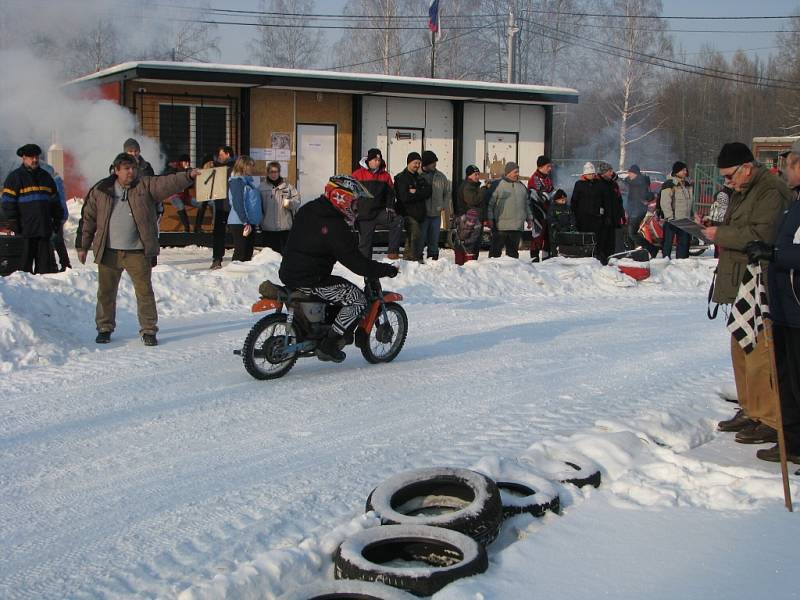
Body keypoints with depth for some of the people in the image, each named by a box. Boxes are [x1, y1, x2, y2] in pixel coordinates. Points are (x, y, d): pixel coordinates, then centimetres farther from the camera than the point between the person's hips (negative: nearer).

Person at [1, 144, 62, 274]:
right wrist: (13, 223, -11)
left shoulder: (45, 176, 18)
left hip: (44, 228, 5)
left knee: (46, 263, 5)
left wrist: (58, 219, 16)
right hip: (25, 228, -5)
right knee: (25, 259, -1)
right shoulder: (15, 177, 0)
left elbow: (55, 200, 23)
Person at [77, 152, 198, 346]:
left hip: (137, 252, -1)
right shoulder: (100, 190, 4)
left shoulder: (145, 186, 1)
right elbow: (88, 219, 9)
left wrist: (188, 176, -33)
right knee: (106, 292, 11)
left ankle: (148, 330, 9)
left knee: (144, 290, -2)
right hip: (108, 252, 2)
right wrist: (83, 246, 9)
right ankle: (105, 328, 27)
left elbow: (168, 183, -15)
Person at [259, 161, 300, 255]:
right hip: (268, 228, 0)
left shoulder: (287, 186, 7)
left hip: (285, 227, 1)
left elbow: (297, 200, 8)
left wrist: (289, 202, -13)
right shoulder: (262, 187, 5)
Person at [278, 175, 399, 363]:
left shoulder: (307, 210, 8)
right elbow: (354, 261, -19)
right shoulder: (335, 227, -20)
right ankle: (328, 346, -5)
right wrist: (386, 270, -10)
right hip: (308, 281, -10)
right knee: (357, 299, -6)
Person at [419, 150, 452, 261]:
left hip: (436, 213, 3)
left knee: (434, 238, 8)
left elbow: (448, 192, 15)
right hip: (422, 213, -3)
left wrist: (444, 206, 2)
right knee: (421, 236, -4)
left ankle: (433, 256, 17)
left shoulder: (440, 176, 7)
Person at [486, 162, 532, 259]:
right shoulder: (497, 185, -3)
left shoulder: (522, 186, 16)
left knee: (513, 251, 11)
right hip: (500, 225, -5)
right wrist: (490, 218, -10)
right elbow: (490, 203, -4)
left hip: (517, 226, 5)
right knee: (496, 250, -2)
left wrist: (529, 218, 19)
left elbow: (527, 204, 23)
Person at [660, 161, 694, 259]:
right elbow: (665, 203, -17)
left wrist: (691, 217, 16)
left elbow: (690, 202, 21)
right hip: (672, 221, -8)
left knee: (684, 243, 11)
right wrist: (670, 218, -21)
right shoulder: (669, 184, -10)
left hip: (685, 221, 8)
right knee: (668, 243, -2)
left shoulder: (687, 185, 14)